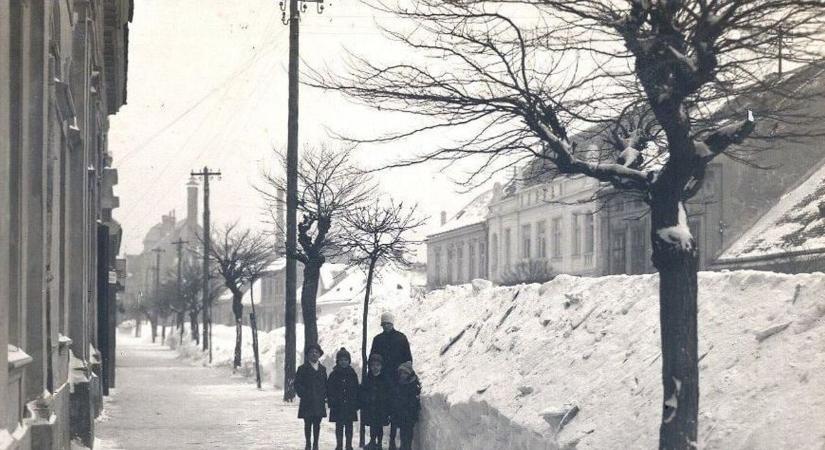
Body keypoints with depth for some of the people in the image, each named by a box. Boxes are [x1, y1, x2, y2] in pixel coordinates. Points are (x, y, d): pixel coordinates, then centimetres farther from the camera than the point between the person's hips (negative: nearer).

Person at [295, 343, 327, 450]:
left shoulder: (323, 369, 13)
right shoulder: (303, 369, 1)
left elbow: (325, 384, 14)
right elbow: (297, 384, -2)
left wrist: (324, 396, 1)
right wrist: (304, 395, -11)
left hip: (319, 402, 3)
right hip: (307, 402, -3)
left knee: (317, 424, 6)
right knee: (308, 424, 1)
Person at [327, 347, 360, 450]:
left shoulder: (352, 374, 4)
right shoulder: (334, 374, 0)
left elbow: (356, 390, 5)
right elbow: (329, 390, 0)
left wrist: (356, 404, -1)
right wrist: (331, 402, -9)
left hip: (350, 406, 1)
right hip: (337, 407, -1)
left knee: (349, 426, 5)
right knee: (339, 426, 5)